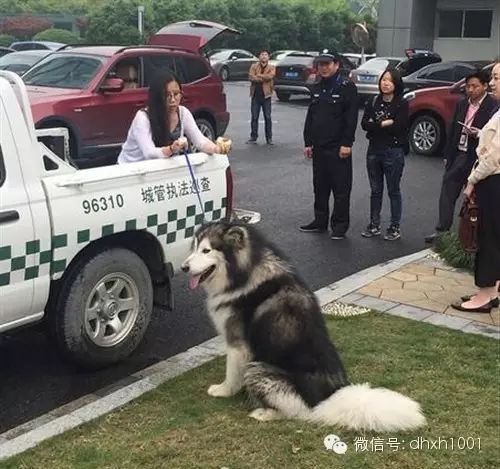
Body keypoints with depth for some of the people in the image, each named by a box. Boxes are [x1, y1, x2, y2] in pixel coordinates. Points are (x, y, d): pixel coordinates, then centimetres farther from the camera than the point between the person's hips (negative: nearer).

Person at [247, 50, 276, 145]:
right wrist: (264, 78, -11)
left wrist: (258, 76, -9)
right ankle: (253, 137, 9)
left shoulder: (271, 67, 6)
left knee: (267, 117, 1)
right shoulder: (254, 66, 8)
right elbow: (251, 77, -9)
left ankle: (269, 138, 7)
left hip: (266, 94, -1)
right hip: (255, 94, 1)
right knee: (254, 117, 3)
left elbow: (270, 76, -15)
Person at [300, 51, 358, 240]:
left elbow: (351, 118, -12)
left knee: (341, 189, -1)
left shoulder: (346, 87, -6)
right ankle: (320, 221, 23)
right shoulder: (317, 88, 15)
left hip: (338, 148, -7)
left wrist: (346, 143, -17)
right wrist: (308, 142, 12)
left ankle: (340, 225, 6)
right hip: (318, 147, 7)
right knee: (320, 187, 13)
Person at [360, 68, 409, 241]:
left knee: (393, 191, 5)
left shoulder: (402, 104, -7)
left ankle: (395, 227, 14)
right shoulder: (373, 102, 7)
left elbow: (398, 127, -17)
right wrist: (384, 124, -14)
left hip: (393, 152, -4)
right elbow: (364, 124, -4)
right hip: (374, 150, 5)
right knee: (376, 190, 13)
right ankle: (374, 225, 23)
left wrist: (375, 125, -9)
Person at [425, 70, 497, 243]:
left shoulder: (493, 107, -10)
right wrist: (447, 155, 14)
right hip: (458, 155, 6)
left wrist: (478, 134, -25)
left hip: (476, 159, -6)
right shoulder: (462, 104, 11)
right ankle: (442, 229, 11)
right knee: (447, 194, 5)